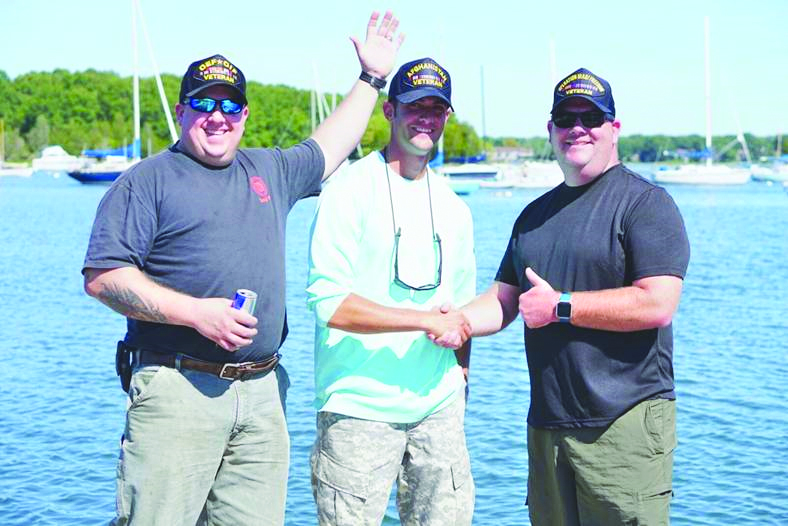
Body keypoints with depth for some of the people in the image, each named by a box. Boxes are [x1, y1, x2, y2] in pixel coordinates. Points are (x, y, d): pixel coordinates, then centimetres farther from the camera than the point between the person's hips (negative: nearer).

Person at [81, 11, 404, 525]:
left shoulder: (268, 171, 20)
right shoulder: (149, 180, 1)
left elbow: (330, 146, 37)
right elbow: (103, 277, -7)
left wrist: (371, 78, 38)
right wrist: (197, 312, -15)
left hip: (262, 393, 5)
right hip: (178, 388, -5)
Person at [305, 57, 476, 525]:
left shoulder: (453, 208, 14)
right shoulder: (349, 191, -7)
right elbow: (329, 302, -16)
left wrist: (460, 388, 11)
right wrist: (426, 321, -18)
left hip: (438, 408, 6)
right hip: (360, 410, -6)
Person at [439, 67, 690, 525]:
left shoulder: (645, 203, -6)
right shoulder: (535, 215, 17)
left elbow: (657, 305, -17)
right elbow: (504, 300, 16)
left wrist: (561, 306, -14)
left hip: (626, 424, -6)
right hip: (547, 424, 7)